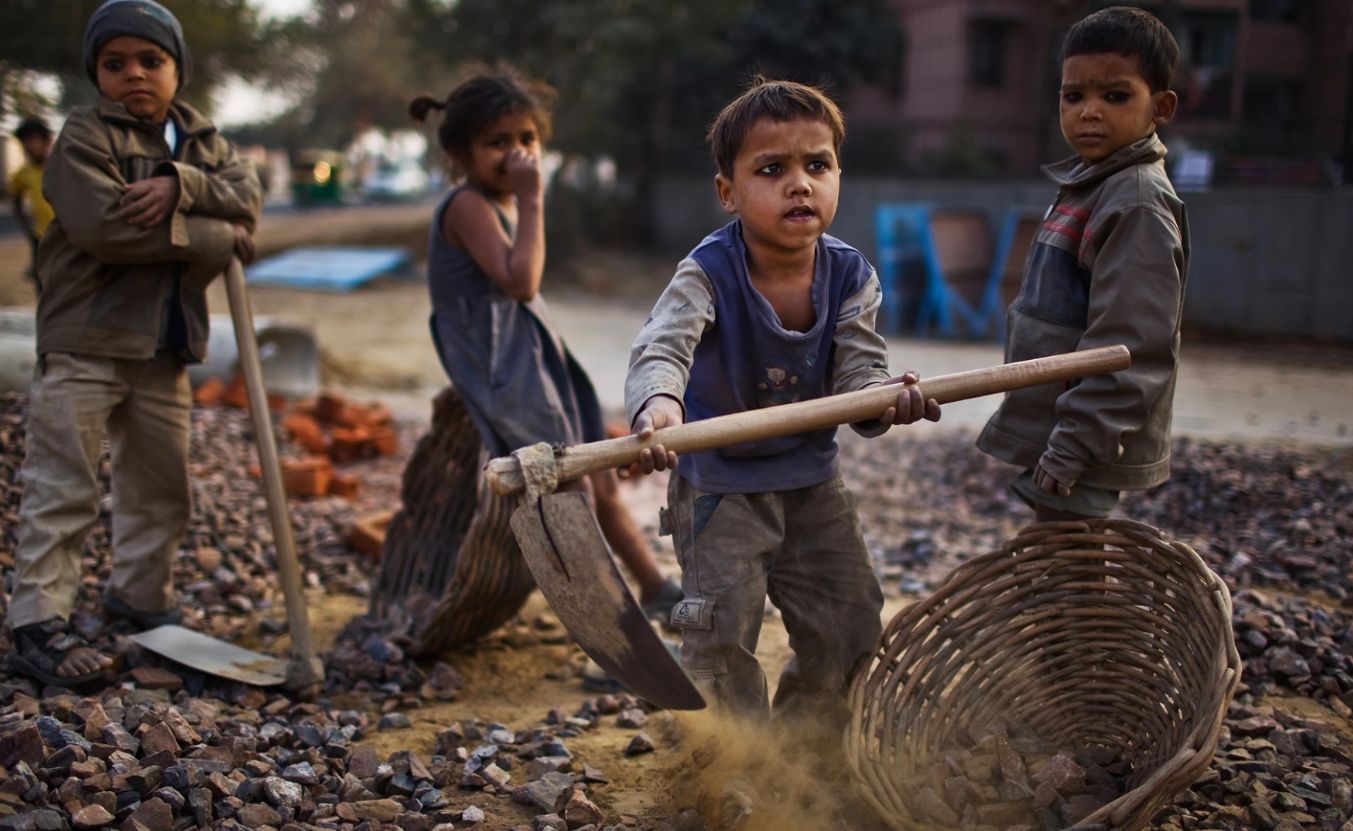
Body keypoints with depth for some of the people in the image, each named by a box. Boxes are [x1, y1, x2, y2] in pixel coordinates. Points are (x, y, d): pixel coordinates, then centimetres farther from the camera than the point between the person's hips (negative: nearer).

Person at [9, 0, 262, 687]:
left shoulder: (202, 140, 12)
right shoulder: (84, 135, -7)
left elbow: (247, 198, -5)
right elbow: (102, 225, -22)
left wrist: (181, 186, -24)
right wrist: (213, 237, -17)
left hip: (164, 348, 6)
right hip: (84, 341, -6)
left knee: (159, 484, 16)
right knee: (62, 488, -5)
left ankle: (140, 594, 33)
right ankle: (38, 622, 0)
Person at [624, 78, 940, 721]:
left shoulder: (850, 275, -11)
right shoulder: (707, 274, -24)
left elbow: (857, 370, -17)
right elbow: (661, 347, -40)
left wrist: (885, 398, -42)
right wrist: (657, 403, -63)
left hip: (814, 480, 5)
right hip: (718, 484, -4)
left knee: (849, 628, 12)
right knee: (722, 639, -6)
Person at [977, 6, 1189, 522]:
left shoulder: (1138, 202, -18)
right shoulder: (1087, 186, 12)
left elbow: (1130, 347, -24)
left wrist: (1073, 447, -23)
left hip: (1084, 446, -9)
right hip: (1054, 438, 10)